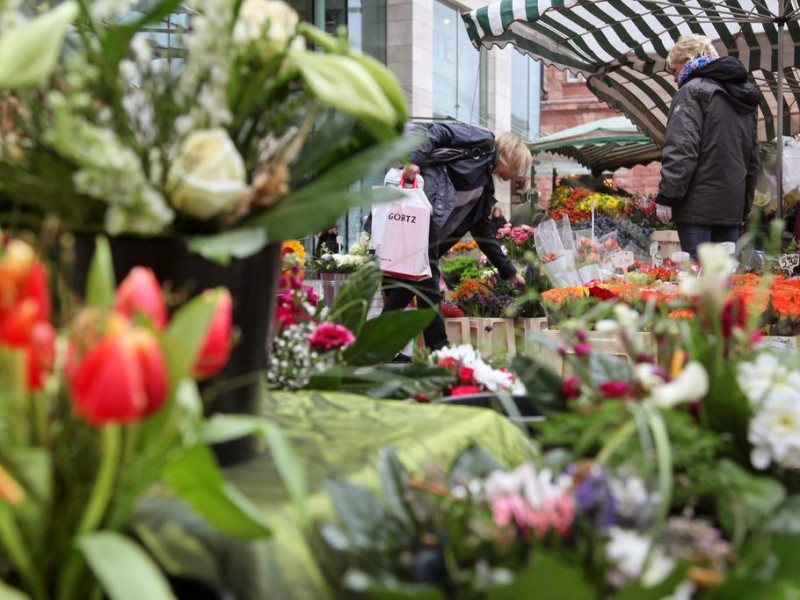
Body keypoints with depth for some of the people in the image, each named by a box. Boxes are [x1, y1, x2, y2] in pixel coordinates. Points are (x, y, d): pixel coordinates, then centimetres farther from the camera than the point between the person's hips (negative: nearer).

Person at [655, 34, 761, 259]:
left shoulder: (693, 91, -5)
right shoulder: (744, 97, 21)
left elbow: (681, 150, -18)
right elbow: (752, 158, 24)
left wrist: (667, 196, -15)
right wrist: (745, 207, 26)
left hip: (698, 205, -8)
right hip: (731, 206, 8)